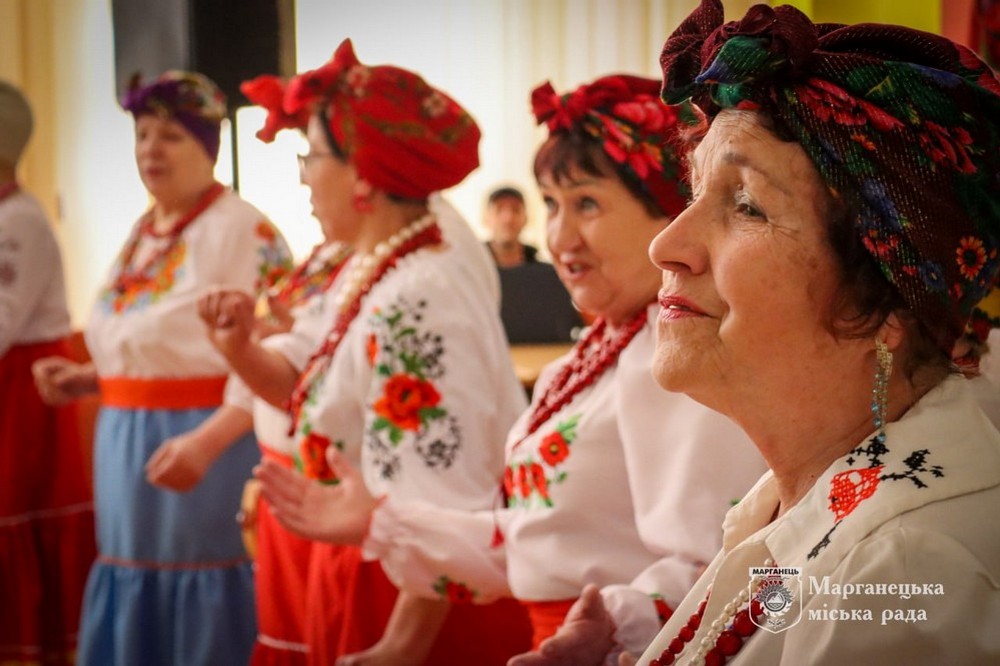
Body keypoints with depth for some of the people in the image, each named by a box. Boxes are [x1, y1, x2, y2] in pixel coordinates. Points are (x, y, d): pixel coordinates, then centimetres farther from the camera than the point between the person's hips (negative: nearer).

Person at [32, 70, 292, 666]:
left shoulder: (244, 231, -12)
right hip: (130, 447, 8)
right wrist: (87, 379, 10)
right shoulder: (143, 233, 14)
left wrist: (205, 439, -23)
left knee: (205, 616, 1)